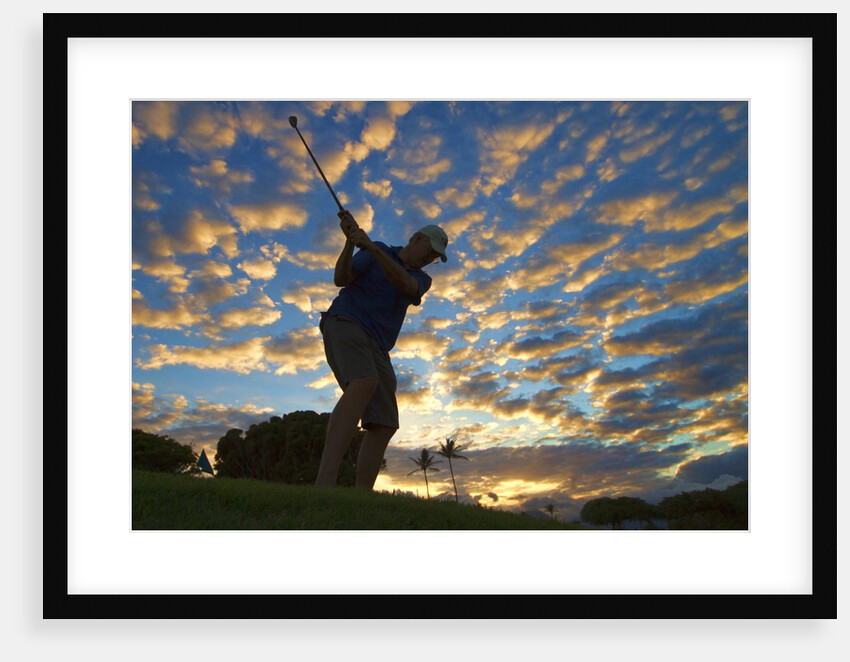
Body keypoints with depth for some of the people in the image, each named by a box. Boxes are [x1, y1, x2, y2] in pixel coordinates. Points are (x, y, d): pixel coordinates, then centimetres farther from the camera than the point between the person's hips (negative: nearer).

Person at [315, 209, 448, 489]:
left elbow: (405, 285, -8)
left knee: (384, 426, -8)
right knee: (364, 384, -35)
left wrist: (372, 247, -21)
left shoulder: (422, 280, 17)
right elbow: (341, 279, -3)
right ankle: (324, 484, -48)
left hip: (376, 349, 7)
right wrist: (351, 240, -18)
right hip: (345, 325, -6)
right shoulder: (377, 251, 9)